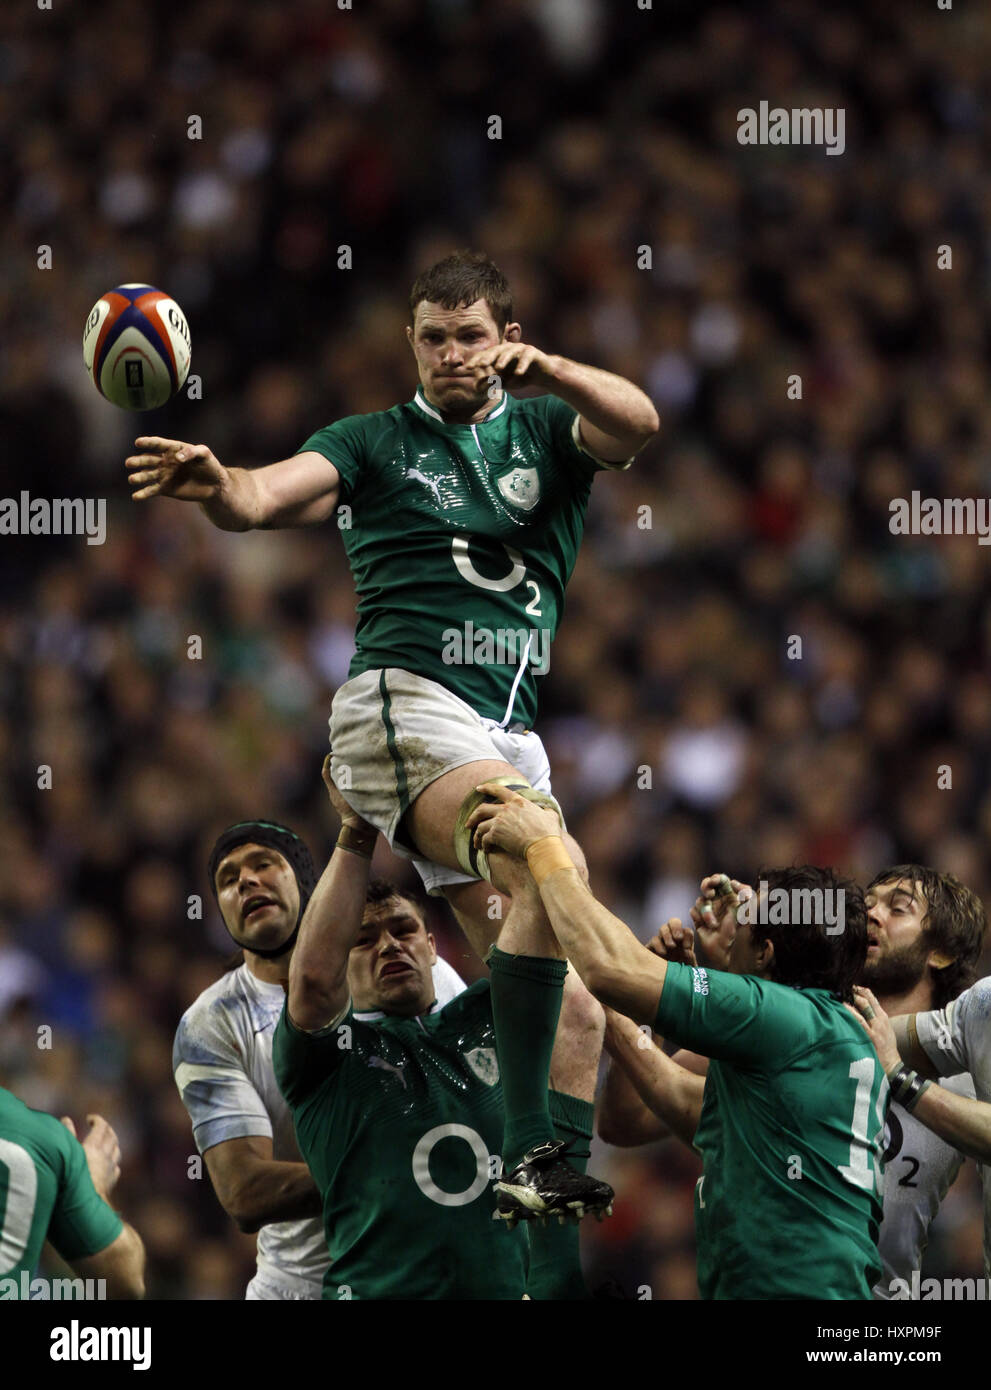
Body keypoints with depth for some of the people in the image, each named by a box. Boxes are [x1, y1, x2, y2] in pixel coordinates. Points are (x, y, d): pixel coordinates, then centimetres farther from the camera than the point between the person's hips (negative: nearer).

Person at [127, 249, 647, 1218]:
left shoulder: (547, 432, 17)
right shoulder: (374, 442, 10)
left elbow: (636, 423, -5)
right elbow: (265, 496, -6)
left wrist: (544, 369, -24)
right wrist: (216, 483, -31)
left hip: (507, 727, 5)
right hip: (404, 701, -5)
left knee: (513, 941, 0)